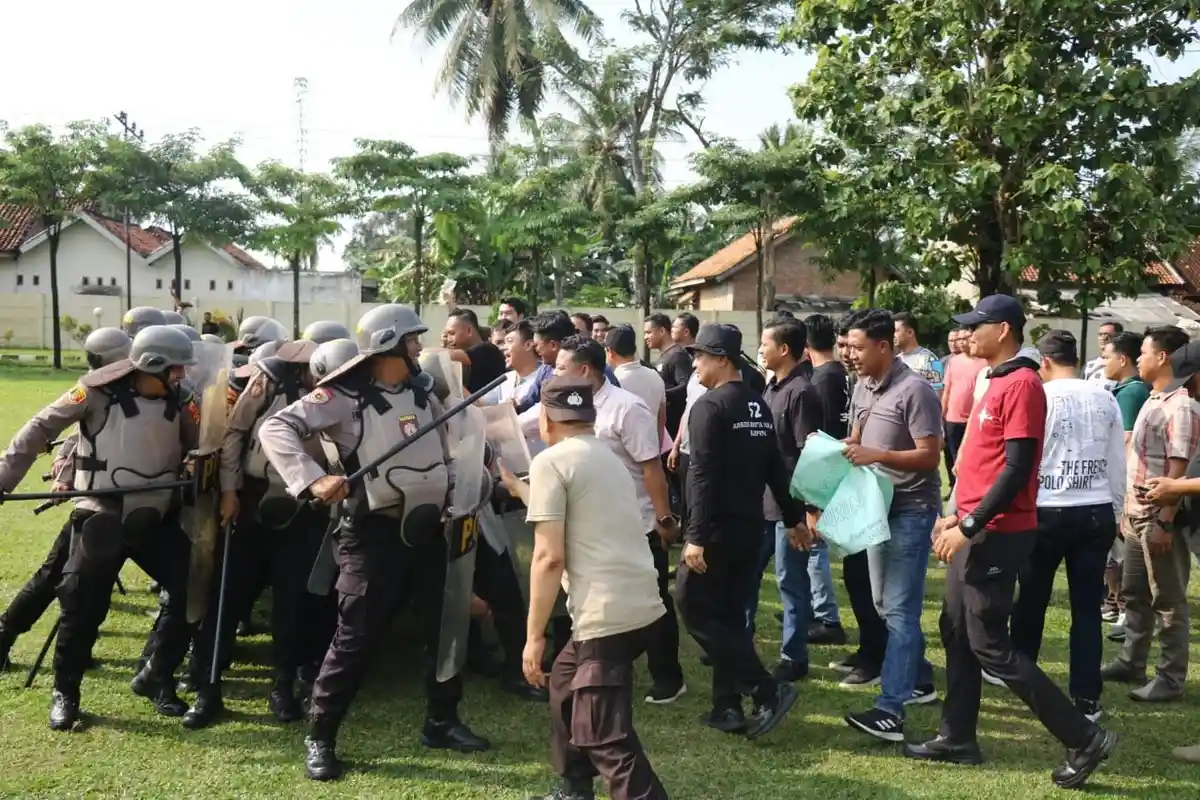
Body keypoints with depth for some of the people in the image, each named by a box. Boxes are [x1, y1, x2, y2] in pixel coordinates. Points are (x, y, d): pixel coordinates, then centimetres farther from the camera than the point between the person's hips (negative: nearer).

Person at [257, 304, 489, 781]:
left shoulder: (422, 389, 10)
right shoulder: (345, 396, -12)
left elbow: (445, 444, 20)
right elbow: (276, 429, -20)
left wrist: (456, 499, 10)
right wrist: (313, 479, -33)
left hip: (429, 525, 7)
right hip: (375, 531, -6)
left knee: (445, 626, 13)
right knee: (356, 637, -3)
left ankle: (441, 722, 30)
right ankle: (320, 738, 13)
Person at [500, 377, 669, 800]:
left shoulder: (550, 462, -5)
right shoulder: (607, 456, 20)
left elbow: (550, 557, -13)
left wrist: (534, 635, -7)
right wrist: (518, 488, 44)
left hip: (608, 616, -9)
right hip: (641, 606, 9)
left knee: (607, 737, -7)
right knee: (565, 681, 28)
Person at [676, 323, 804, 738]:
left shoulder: (709, 405, -14)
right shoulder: (758, 404, 11)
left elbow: (703, 476, -21)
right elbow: (776, 467, 14)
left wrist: (696, 535, -22)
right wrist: (793, 518, 19)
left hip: (718, 528, -8)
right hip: (750, 525, 8)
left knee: (696, 609, -1)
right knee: (729, 613, 13)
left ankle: (767, 689, -6)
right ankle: (728, 707, 15)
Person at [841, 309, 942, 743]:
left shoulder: (915, 390, -17)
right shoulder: (862, 388, 9)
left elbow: (930, 455, -18)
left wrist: (877, 455, -27)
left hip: (911, 510, -9)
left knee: (900, 609, -10)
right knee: (886, 604, 17)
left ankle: (890, 710, -12)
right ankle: (919, 681, 33)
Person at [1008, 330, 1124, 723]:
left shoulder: (1040, 397, -10)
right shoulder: (1105, 399, 3)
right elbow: (1118, 462, 8)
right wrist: (1115, 510, 19)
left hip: (1049, 512, -3)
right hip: (1097, 512, 3)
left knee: (1031, 600, 14)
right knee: (1087, 606, 7)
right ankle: (1087, 698, 8)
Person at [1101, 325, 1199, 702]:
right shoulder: (1153, 401, 12)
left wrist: (1164, 523, -23)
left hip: (1160, 518, -9)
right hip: (1138, 516, 9)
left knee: (1167, 602, 2)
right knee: (1134, 594, 18)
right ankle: (1131, 663, 31)